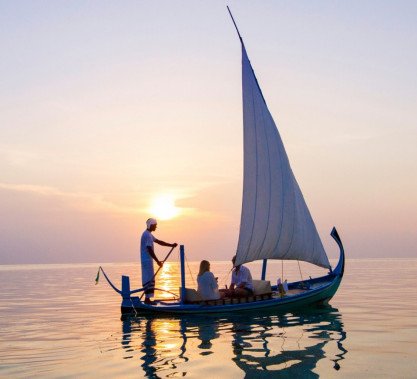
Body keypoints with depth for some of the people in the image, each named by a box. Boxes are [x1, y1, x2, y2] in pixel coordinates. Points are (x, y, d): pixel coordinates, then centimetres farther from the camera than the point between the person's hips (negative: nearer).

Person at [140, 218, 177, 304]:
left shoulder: (148, 234, 17)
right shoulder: (147, 235, -16)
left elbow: (159, 242, 21)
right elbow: (150, 250, -21)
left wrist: (171, 245, 14)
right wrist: (158, 261, -20)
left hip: (147, 260, 10)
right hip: (147, 260, -10)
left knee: (149, 279, 11)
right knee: (149, 279, -9)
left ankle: (147, 299, 13)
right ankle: (147, 298, -8)